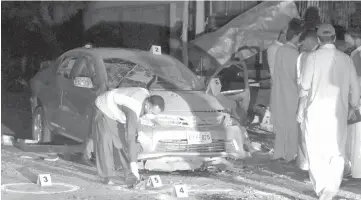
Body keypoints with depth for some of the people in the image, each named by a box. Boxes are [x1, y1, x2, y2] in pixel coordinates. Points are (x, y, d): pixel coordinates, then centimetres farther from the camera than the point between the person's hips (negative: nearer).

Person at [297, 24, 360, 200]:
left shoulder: (314, 57, -6)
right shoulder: (346, 59, 1)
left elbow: (305, 86, -7)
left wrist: (301, 108, 4)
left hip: (316, 110, -2)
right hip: (338, 112, 2)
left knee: (316, 151, 11)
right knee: (337, 153, 8)